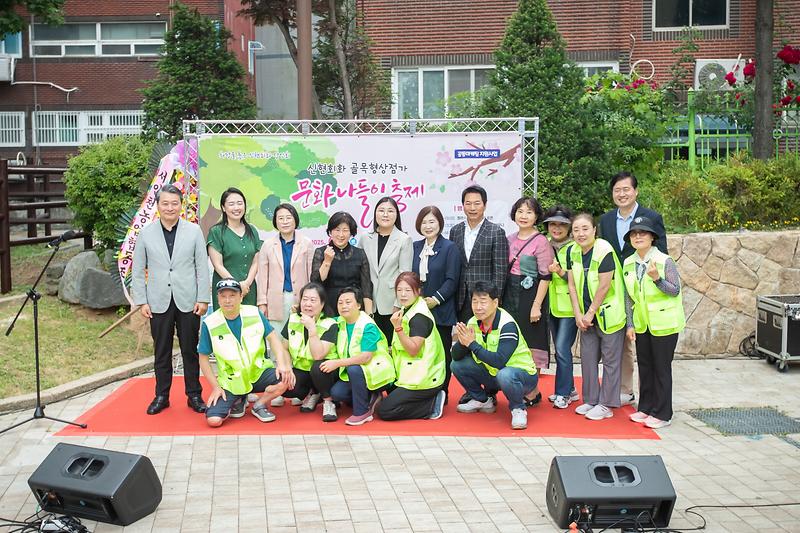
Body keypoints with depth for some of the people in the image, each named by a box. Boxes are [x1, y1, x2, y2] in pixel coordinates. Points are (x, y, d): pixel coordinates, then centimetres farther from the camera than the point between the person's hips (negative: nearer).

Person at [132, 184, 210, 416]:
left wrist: (203, 299, -4)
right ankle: (161, 396, 21)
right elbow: (138, 271, 5)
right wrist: (141, 301, 0)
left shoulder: (194, 231, 1)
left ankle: (194, 396, 17)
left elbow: (202, 267, 1)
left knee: (190, 351, 7)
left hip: (188, 301, -1)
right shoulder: (146, 233, 3)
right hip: (159, 303, 1)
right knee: (161, 352, 9)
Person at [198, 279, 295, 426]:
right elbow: (203, 358, 0)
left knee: (285, 378, -29)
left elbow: (272, 337, -2)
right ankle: (238, 401, 15)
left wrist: (282, 364, -18)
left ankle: (259, 405, 2)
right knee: (213, 420, -20)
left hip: (258, 372, 1)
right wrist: (215, 387, -6)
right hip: (231, 382, -1)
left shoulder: (254, 313, -5)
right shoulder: (209, 324, -8)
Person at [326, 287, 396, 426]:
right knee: (336, 392, -16)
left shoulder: (368, 326, -19)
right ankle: (370, 399, 8)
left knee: (354, 369, -35)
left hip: (377, 371, -7)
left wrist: (337, 363, -30)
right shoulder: (340, 323, 2)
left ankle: (362, 412, -20)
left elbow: (365, 357, -29)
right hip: (354, 372, 7)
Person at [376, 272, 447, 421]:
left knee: (383, 411, -12)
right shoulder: (407, 311, 10)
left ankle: (433, 404, -4)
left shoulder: (420, 316, -18)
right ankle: (432, 399, 12)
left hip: (424, 380, -10)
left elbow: (413, 350, -22)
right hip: (414, 375, 10)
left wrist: (398, 327, -26)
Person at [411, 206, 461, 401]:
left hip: (441, 310, -4)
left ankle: (441, 393, 13)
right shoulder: (415, 247, 12)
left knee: (441, 353, 3)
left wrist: (436, 300, -16)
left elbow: (452, 280, -9)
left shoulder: (449, 248, -4)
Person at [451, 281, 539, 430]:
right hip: (493, 374, 7)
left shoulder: (507, 325, -26)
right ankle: (482, 400, 15)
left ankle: (518, 409, -8)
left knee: (504, 375, -39)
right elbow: (456, 356, -6)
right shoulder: (473, 323, -6)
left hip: (523, 375, -7)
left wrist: (472, 344, -31)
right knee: (457, 365, -7)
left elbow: (500, 361, -36)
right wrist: (463, 342, -28)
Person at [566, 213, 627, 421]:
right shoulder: (573, 252, 2)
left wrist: (590, 313, -12)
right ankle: (590, 400, 21)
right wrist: (578, 314, -1)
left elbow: (604, 286, -18)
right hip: (586, 316, 7)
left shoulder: (604, 251, -19)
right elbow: (572, 285, 5)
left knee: (610, 359, 2)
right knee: (588, 357, 11)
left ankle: (606, 405, 8)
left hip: (609, 314, -7)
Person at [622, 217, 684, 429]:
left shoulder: (665, 261, -13)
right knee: (645, 367, 13)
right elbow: (628, 297, 8)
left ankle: (662, 414, 10)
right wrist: (630, 324, 5)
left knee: (661, 368, 1)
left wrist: (657, 279, -29)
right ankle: (646, 408, 25)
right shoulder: (628, 264, 3)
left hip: (664, 324, -5)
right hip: (642, 324, 5)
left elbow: (675, 291, -13)